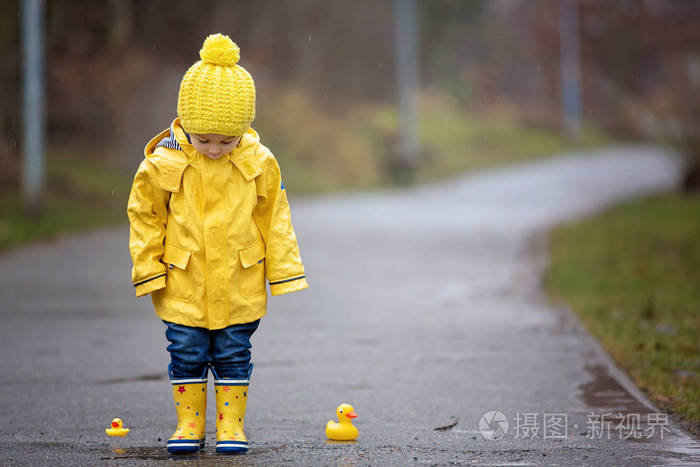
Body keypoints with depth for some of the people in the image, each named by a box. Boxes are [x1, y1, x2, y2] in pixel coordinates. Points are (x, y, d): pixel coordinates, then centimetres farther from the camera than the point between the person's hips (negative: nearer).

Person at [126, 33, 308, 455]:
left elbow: (275, 219, 3)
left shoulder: (259, 164, -7)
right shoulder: (163, 165, -10)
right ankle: (189, 423, 19)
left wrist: (284, 273, 4)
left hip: (239, 288, 0)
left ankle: (232, 424, 19)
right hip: (184, 288, 0)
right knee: (186, 355, 6)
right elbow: (145, 216, 0)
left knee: (234, 357, 8)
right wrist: (150, 273, -1)